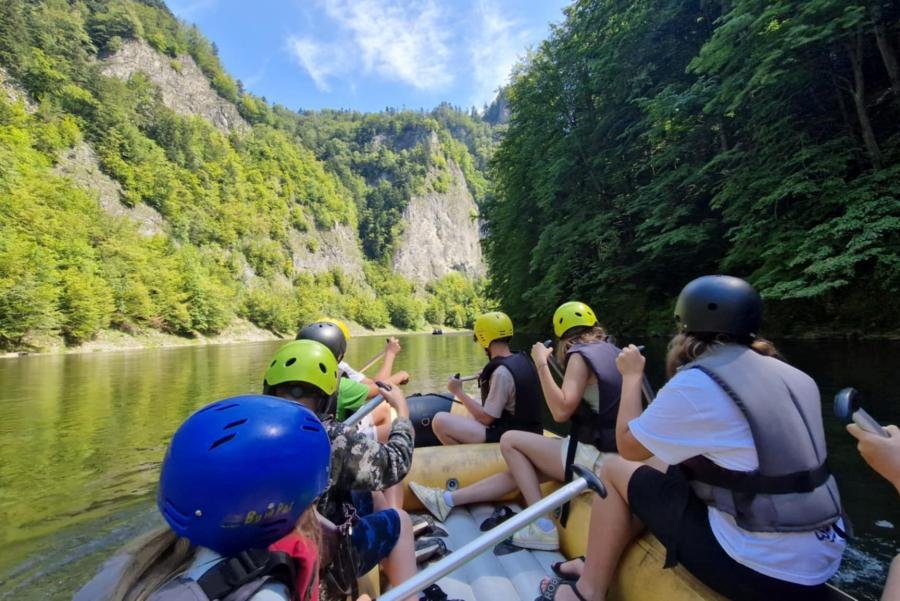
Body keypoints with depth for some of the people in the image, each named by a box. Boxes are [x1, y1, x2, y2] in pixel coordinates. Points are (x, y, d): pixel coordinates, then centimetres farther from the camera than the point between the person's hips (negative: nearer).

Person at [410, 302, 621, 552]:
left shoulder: (581, 355, -13)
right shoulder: (611, 351, 12)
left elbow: (561, 412, -23)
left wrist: (541, 363, -17)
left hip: (593, 457, -9)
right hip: (613, 451, 9)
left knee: (509, 441, -1)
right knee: (521, 468, 10)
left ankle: (543, 528, -2)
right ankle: (447, 499, 17)